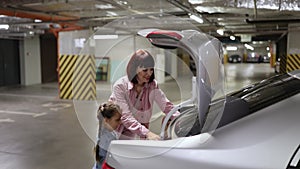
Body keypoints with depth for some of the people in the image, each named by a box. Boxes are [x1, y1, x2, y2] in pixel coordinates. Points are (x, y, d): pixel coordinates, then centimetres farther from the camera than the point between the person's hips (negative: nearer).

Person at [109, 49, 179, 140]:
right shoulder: (120, 86, -18)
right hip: (119, 135, -3)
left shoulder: (152, 85, -4)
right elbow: (125, 117, -25)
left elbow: (167, 106, -5)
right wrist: (146, 133, -36)